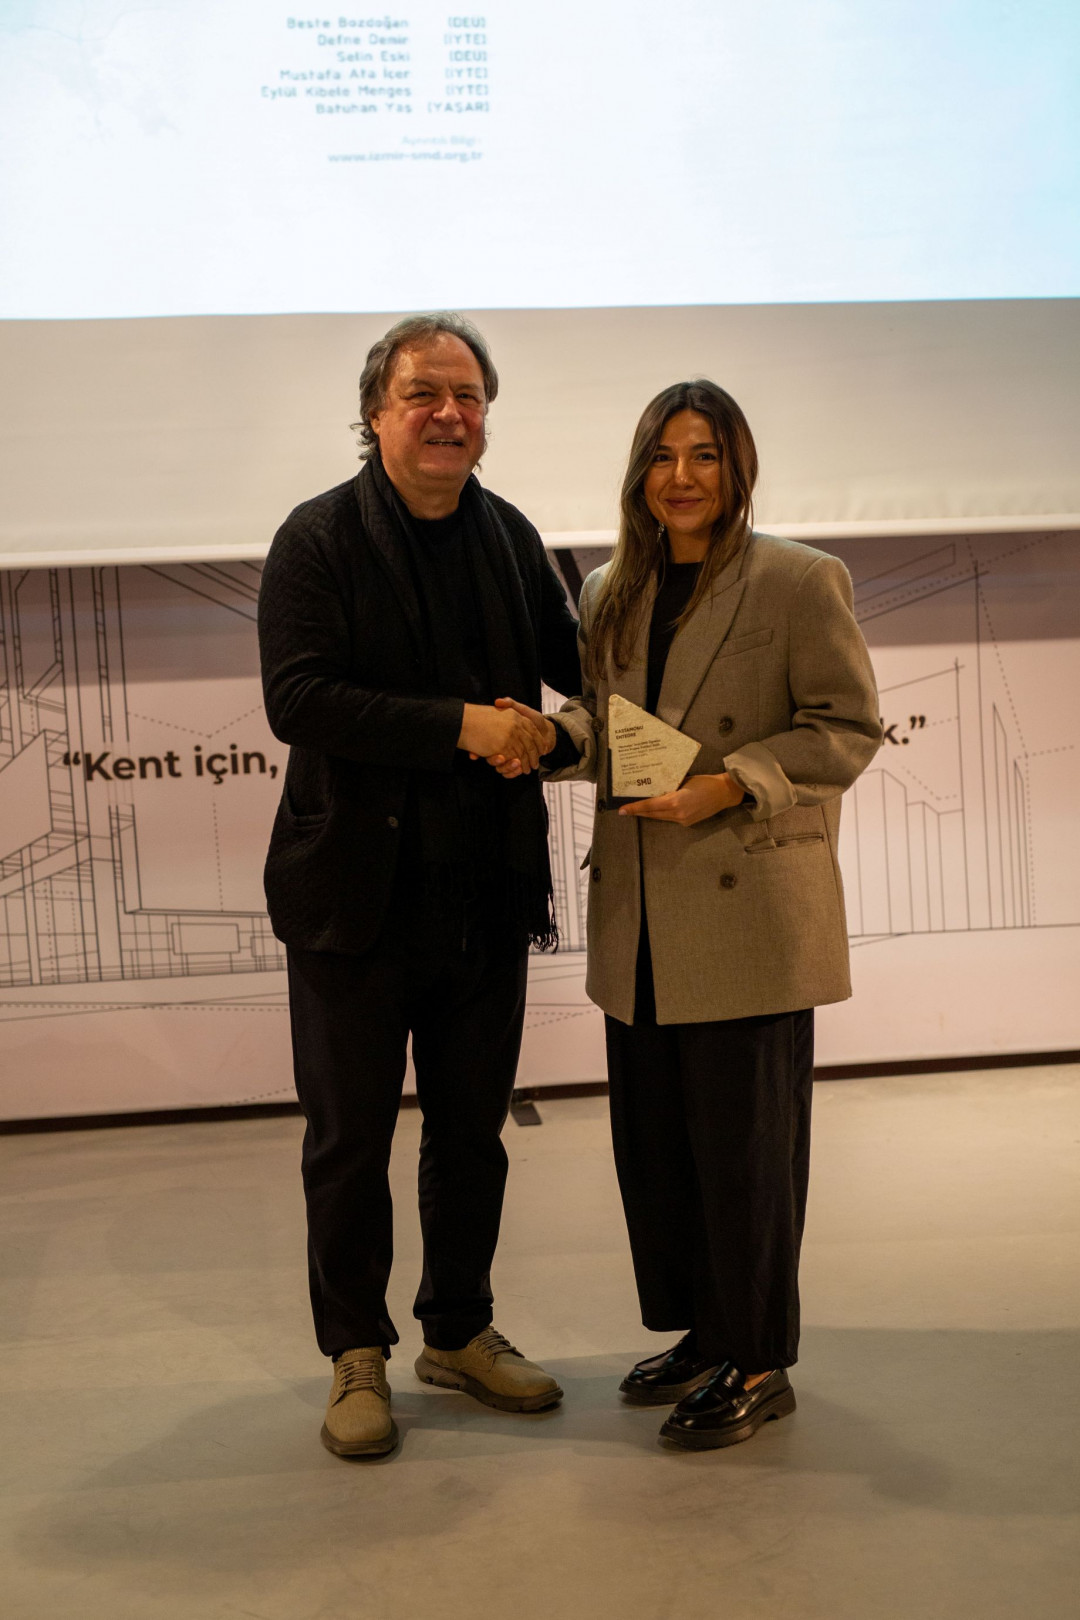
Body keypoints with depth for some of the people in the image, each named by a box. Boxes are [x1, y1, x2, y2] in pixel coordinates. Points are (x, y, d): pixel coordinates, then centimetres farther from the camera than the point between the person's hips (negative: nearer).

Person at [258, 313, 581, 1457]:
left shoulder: (510, 536, 7)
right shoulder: (319, 538, -8)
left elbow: (571, 660, 18)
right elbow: (297, 699, -19)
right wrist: (460, 726, -23)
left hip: (486, 892, 5)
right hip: (358, 892, -4)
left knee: (471, 1132, 17)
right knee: (350, 1139, 9)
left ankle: (459, 1332, 36)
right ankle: (357, 1355, 28)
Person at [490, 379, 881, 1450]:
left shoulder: (800, 582, -5)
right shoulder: (610, 594, 12)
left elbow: (846, 727, -7)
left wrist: (730, 785, -18)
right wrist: (554, 734, -5)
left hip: (751, 906, -6)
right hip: (640, 916, 6)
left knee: (745, 1140, 3)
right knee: (651, 1134, 14)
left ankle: (758, 1363, 21)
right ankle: (701, 1333, 33)